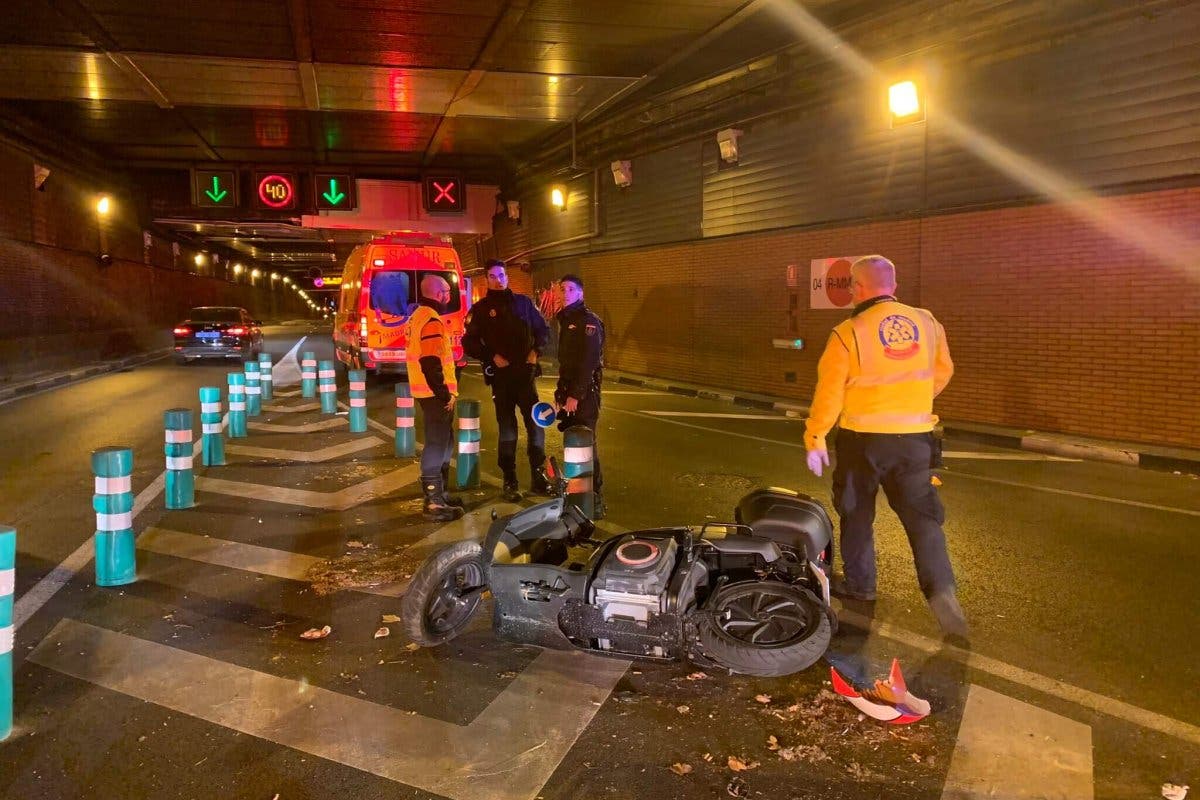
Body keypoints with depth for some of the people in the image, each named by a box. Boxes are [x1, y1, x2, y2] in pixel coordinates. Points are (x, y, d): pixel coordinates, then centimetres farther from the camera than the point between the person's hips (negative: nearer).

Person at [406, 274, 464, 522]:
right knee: (437, 445, -7)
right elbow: (431, 363, -25)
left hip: (428, 391, 11)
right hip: (436, 394, -11)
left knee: (443, 442, 19)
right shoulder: (432, 321, -18)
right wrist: (445, 394, -19)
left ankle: (439, 493, 27)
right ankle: (434, 503, -4)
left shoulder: (419, 316, 16)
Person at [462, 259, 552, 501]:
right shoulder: (481, 309, 2)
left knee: (536, 423, 0)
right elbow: (469, 343, 2)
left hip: (525, 372, 2)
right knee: (507, 429, 2)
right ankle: (510, 482, 10)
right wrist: (491, 357, -10)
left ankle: (538, 477, 11)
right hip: (500, 375, -2)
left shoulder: (523, 302, 8)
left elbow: (543, 329, 16)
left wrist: (536, 351, 0)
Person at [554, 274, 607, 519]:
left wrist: (575, 395, -22)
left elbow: (588, 363, -19)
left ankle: (595, 502, -4)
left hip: (584, 394, -8)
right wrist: (561, 392, 14)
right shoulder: (566, 319, 17)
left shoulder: (589, 321, -11)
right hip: (569, 392, 8)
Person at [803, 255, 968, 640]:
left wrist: (815, 440, 0)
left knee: (856, 513, 16)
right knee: (922, 517, 5)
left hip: (863, 438, -3)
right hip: (915, 437, 3)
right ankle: (942, 592, -8)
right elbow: (943, 371, 15)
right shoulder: (927, 323, 1)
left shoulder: (848, 334, -12)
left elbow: (828, 393, -10)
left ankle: (859, 584, 27)